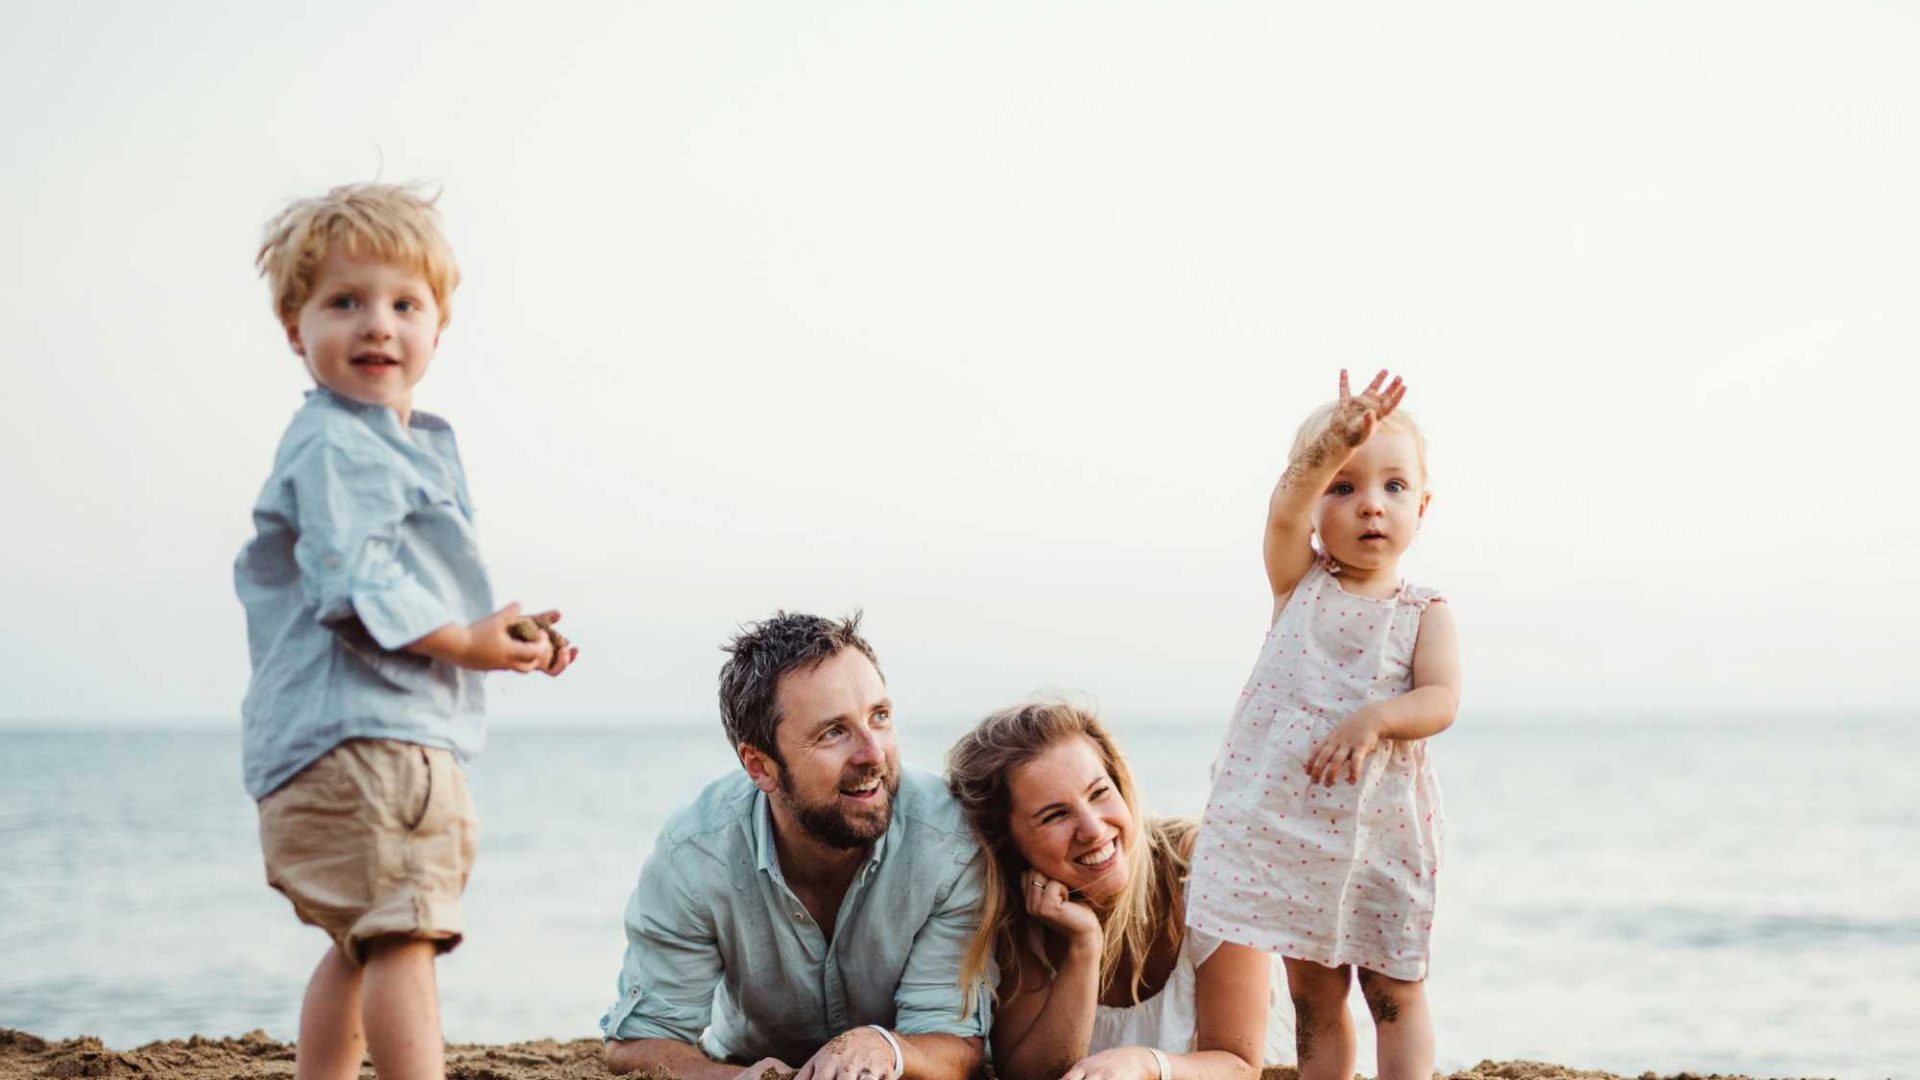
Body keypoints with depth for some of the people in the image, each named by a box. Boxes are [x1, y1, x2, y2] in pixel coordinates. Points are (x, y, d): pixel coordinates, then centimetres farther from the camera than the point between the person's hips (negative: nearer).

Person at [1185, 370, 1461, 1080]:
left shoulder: (1425, 613, 2)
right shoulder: (1298, 582, 3)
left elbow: (1441, 699, -13)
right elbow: (1285, 511, -18)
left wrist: (1375, 718, -33)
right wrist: (1330, 448, -38)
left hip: (1382, 828, -1)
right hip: (1285, 823, 1)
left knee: (1396, 992, 5)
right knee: (1313, 991, 9)